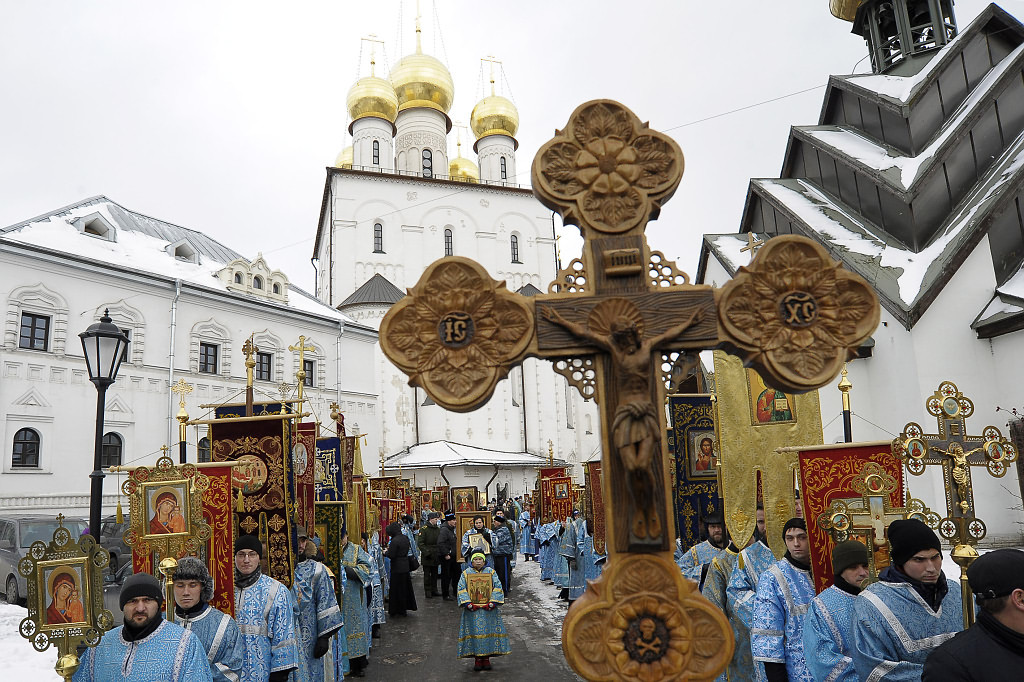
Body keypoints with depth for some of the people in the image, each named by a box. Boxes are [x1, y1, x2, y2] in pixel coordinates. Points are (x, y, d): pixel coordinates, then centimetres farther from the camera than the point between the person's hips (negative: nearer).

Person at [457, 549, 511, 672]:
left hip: (488, 610, 0)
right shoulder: (466, 573, 3)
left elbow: (497, 587, -2)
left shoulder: (491, 572, 3)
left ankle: (486, 658, 14)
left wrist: (493, 602, -13)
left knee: (488, 632, 2)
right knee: (474, 633, 1)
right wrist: (468, 603, -14)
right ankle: (477, 659, 12)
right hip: (472, 610, 0)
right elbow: (461, 589, -2)